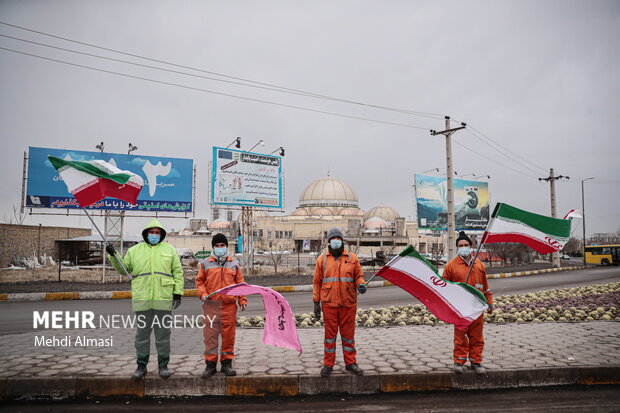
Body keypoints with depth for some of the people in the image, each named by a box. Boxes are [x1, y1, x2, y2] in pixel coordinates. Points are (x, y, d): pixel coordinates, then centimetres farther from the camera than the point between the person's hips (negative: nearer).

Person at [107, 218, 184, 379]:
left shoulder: (170, 249, 9)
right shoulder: (134, 250, 13)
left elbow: (178, 272, 6)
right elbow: (123, 268, 13)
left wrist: (178, 293, -2)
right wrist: (113, 256, -2)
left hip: (163, 299, -1)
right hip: (142, 299, 1)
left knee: (163, 334, 4)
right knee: (142, 333, 7)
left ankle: (163, 365, 15)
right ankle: (141, 365, 20)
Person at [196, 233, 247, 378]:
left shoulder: (234, 263, 11)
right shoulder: (205, 264, 8)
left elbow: (240, 283, 12)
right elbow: (199, 282, 11)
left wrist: (242, 300, 5)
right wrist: (203, 294, -6)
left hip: (229, 306, 1)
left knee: (229, 335, 4)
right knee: (210, 336, 1)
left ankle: (227, 363, 16)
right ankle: (210, 364, 12)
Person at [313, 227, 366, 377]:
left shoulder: (352, 258, 6)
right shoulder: (322, 259, 5)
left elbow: (359, 276, 11)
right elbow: (317, 282, 7)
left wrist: (361, 284, -12)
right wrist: (316, 302, 4)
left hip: (348, 304, 1)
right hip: (329, 304, 0)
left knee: (348, 334, 9)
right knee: (330, 334, 7)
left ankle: (350, 363, 22)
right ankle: (328, 364, 19)